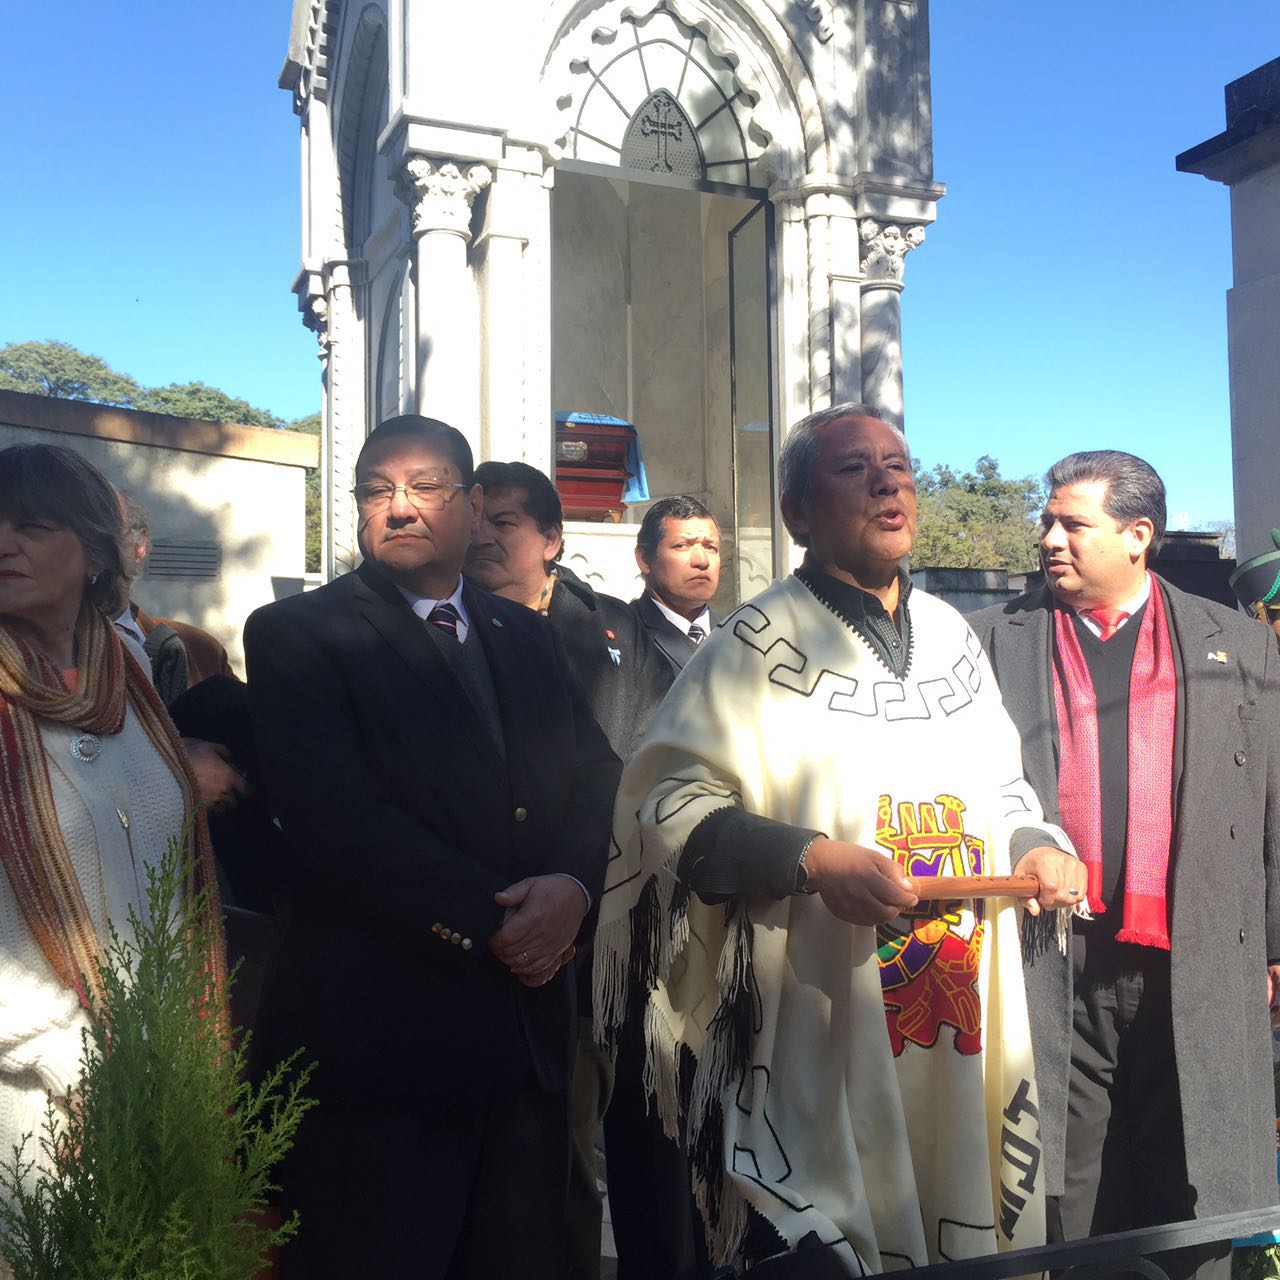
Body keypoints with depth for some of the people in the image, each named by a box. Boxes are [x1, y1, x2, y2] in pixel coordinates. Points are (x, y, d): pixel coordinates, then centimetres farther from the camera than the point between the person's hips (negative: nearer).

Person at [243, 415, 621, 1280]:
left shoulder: (529, 638, 13)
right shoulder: (296, 635, -5)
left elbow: (599, 777, 6)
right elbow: (336, 819, -16)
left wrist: (573, 886, -15)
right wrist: (491, 922, -16)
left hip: (527, 1035, 5)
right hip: (379, 1038, -5)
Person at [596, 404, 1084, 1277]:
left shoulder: (952, 635, 11)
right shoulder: (761, 644, -7)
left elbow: (1001, 781, 22)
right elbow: (666, 799, -12)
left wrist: (1039, 843, 2)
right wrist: (811, 861, -22)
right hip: (819, 1031, -5)